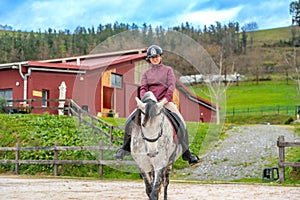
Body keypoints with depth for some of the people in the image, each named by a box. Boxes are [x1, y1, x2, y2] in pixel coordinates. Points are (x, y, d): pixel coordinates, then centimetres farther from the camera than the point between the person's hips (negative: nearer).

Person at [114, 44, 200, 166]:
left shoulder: (168, 70, 13)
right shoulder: (146, 73, 19)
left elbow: (172, 85, 0)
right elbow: (143, 88, 7)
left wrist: (166, 98, -17)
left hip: (165, 101, -2)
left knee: (181, 124, -20)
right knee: (130, 121, -12)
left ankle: (186, 153, -11)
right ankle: (126, 148, 5)